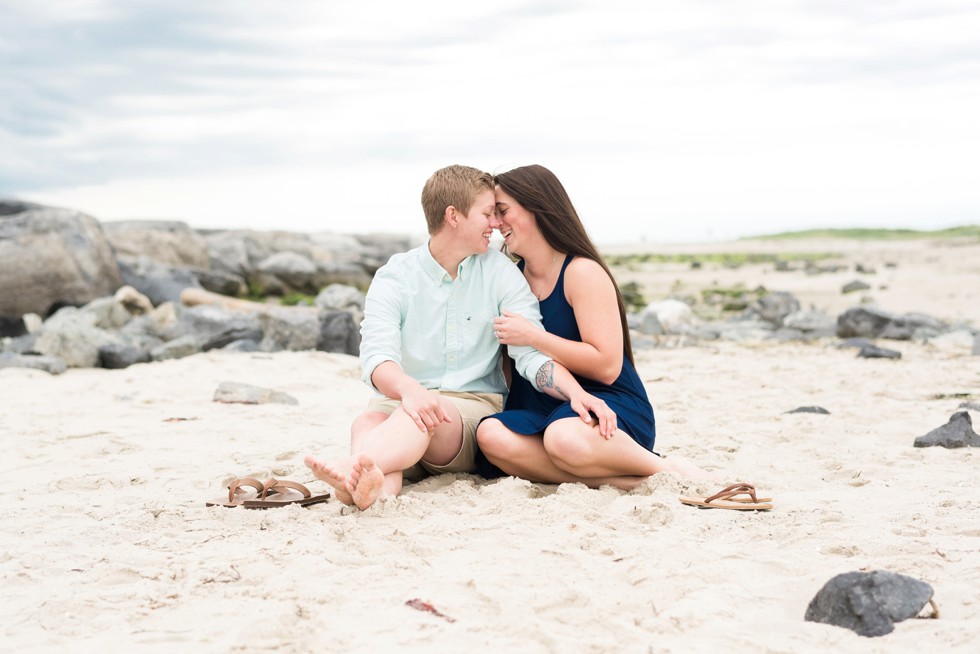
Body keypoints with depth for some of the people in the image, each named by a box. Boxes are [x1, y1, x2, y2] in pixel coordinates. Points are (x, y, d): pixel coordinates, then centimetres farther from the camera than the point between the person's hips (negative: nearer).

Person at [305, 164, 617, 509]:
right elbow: (376, 355, -16)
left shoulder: (500, 272, 6)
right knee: (367, 422, -34)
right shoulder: (394, 277, 1)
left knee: (425, 418, -35)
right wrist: (408, 388, -41)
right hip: (401, 403, 1)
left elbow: (531, 353, -3)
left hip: (475, 403, -1)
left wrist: (576, 393, -24)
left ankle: (352, 469, -65)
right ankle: (382, 486, -66)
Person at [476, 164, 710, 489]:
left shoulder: (582, 273, -10)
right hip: (544, 410, 6)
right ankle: (628, 481, -27)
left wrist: (533, 337, -19)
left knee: (565, 438, -42)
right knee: (491, 434, -29)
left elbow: (607, 366, -19)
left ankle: (666, 469, -13)